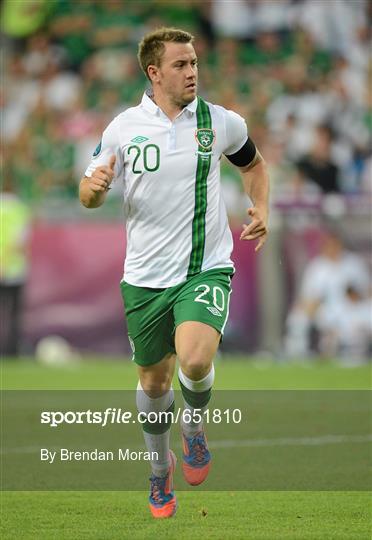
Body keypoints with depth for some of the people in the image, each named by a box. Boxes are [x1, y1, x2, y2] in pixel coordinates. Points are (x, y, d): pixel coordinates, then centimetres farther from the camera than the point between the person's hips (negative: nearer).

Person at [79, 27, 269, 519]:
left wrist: (260, 209, 1)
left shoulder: (222, 123, -2)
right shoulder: (125, 127, -2)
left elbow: (253, 164, 19)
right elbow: (89, 196, 7)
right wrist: (94, 187, -18)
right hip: (145, 276, 2)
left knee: (195, 360, -27)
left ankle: (194, 428, 6)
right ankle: (161, 465, 40)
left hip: (205, 269, -2)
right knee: (153, 381, 13)